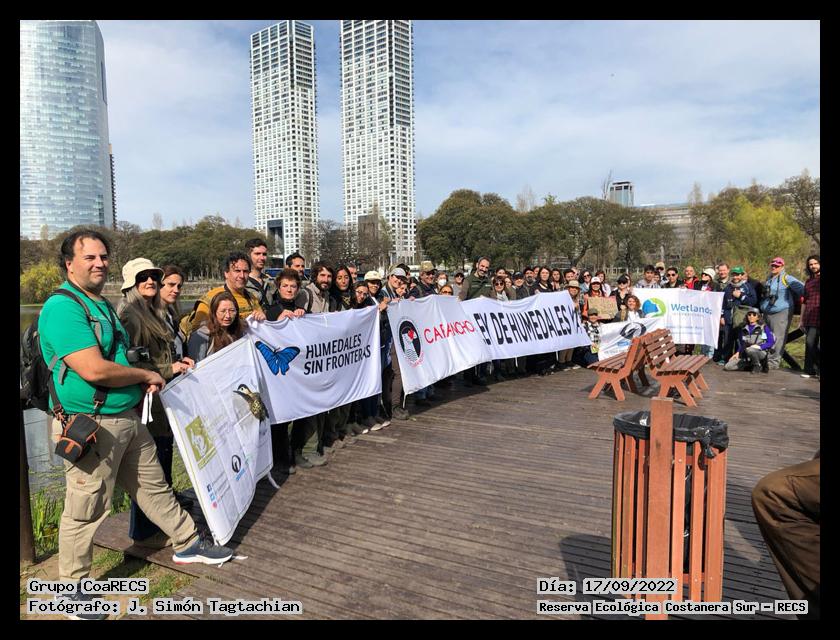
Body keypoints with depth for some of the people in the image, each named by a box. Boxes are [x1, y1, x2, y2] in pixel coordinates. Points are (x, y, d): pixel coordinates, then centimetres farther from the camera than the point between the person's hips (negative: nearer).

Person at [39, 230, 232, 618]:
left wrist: (144, 379, 6)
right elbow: (94, 370, -27)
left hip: (128, 418, 9)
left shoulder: (102, 304, 12)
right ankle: (74, 586, 27)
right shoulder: (62, 307, -18)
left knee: (154, 487, 19)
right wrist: (147, 376, -12)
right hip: (90, 426, -9)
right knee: (85, 511, 7)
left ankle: (188, 544, 34)